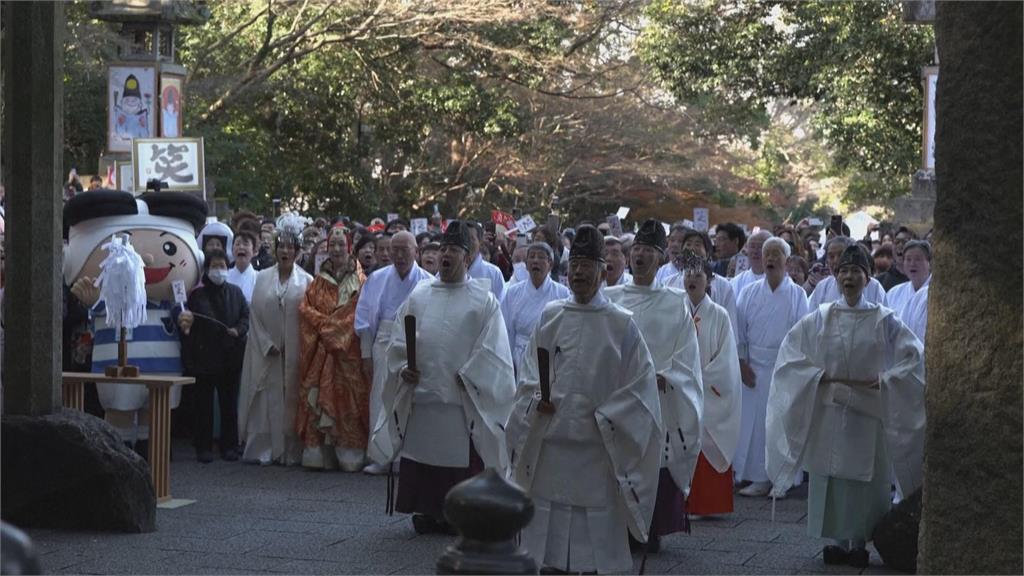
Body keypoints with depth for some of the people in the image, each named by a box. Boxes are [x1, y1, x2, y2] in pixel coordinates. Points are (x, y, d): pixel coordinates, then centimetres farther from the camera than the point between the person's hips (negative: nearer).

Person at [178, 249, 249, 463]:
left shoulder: (235, 293, 10)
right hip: (205, 358, -3)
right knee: (204, 405, 1)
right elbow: (188, 324, -3)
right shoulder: (197, 295, 0)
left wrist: (238, 330, -7)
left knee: (229, 404, 7)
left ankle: (229, 445, 13)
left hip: (230, 357, 3)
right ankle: (204, 447, 6)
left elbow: (246, 316, 13)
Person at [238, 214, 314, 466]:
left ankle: (290, 450, 2)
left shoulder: (306, 282, 3)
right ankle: (264, 449, 2)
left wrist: (294, 348, -8)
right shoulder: (262, 278, 8)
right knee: (267, 398, 0)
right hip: (266, 349, 1)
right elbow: (255, 314, 5)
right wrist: (267, 344, -5)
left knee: (291, 398, -1)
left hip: (294, 351, -1)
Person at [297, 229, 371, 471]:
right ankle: (320, 454, -2)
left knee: (348, 400, -6)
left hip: (348, 350, -3)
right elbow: (305, 309, 4)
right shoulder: (318, 282, 13)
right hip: (320, 350, 3)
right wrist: (327, 323, -10)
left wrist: (332, 325, -9)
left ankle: (350, 455, -5)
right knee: (318, 400, -3)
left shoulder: (359, 281, 5)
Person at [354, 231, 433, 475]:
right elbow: (365, 320, 9)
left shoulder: (427, 283, 0)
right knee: (381, 400, 1)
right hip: (383, 343, 2)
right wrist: (366, 355, 5)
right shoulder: (377, 279, 7)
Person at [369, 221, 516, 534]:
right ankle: (426, 511, 17)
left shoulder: (483, 300, 1)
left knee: (460, 460, -3)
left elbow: (491, 350, -3)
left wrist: (465, 377, -10)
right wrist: (402, 368, -4)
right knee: (419, 458, 6)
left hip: (462, 402, -3)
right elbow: (398, 340, 12)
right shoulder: (419, 295, 11)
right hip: (419, 396, 4)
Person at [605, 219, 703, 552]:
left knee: (658, 469, -2)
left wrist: (663, 376, -12)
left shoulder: (675, 304, 6)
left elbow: (686, 354, 3)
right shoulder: (610, 299, 9)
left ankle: (653, 532, 6)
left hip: (661, 400, -1)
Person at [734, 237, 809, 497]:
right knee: (755, 421, 1)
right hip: (754, 367, 2)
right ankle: (759, 478, 8)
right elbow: (740, 332, 6)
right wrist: (742, 364, -3)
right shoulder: (749, 293, 6)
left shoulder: (797, 295, 1)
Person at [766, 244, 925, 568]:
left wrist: (881, 380, -12)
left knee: (866, 478, -1)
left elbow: (913, 358, -1)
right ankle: (838, 540, 11)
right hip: (828, 413, 1)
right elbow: (790, 355, 3)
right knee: (830, 477, 1)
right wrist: (821, 377, -9)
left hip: (869, 414, -1)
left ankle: (859, 541, 9)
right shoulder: (819, 319, 4)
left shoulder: (883, 320, 1)